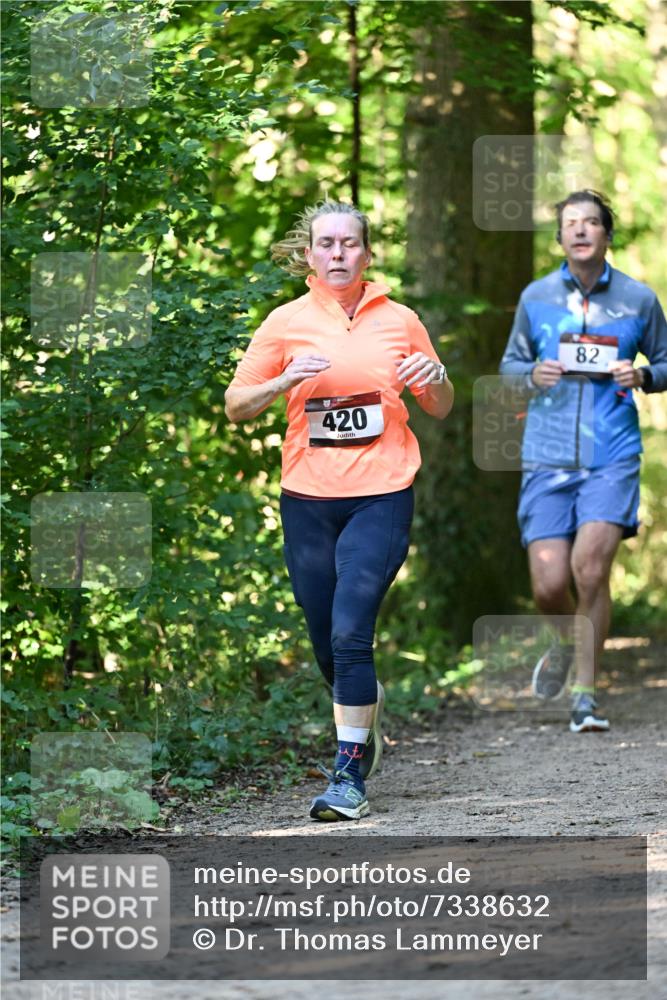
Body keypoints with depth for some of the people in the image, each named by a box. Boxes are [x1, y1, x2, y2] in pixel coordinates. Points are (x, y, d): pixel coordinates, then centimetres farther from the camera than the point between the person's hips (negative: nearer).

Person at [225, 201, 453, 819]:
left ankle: (350, 773, -9)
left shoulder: (399, 321, 6)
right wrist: (286, 381, -13)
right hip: (307, 499, 2)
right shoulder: (285, 324, 4)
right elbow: (236, 406, 5)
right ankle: (366, 711, 40)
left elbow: (440, 411, 16)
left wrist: (436, 380, -7)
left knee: (350, 632, -15)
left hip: (381, 496, -2)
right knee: (326, 641, 9)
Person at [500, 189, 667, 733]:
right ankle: (567, 643, 30)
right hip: (548, 457, 1)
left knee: (591, 567, -17)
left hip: (612, 457, -1)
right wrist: (532, 375, -6)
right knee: (549, 583, -5)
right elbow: (510, 363, 17)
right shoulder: (536, 297, 7)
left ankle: (586, 690, -3)